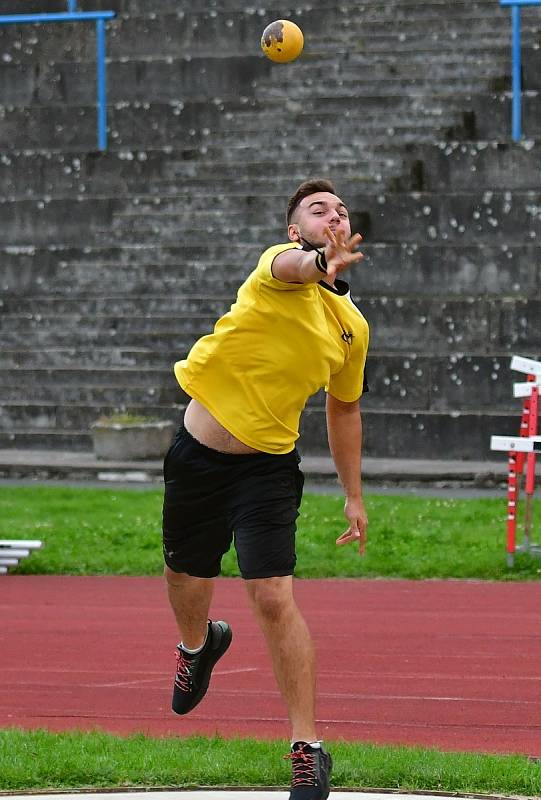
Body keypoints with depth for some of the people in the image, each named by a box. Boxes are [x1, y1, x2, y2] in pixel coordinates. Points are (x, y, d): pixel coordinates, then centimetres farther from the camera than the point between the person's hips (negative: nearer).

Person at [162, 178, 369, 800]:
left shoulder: (352, 328, 2)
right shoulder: (281, 269, -12)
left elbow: (343, 410, 18)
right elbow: (290, 266, -39)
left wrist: (354, 497, 17)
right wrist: (320, 263, -64)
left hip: (267, 466, 1)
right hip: (197, 452, -1)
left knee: (273, 599, -14)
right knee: (186, 585, 17)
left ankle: (308, 749, -6)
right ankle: (198, 645, 55)